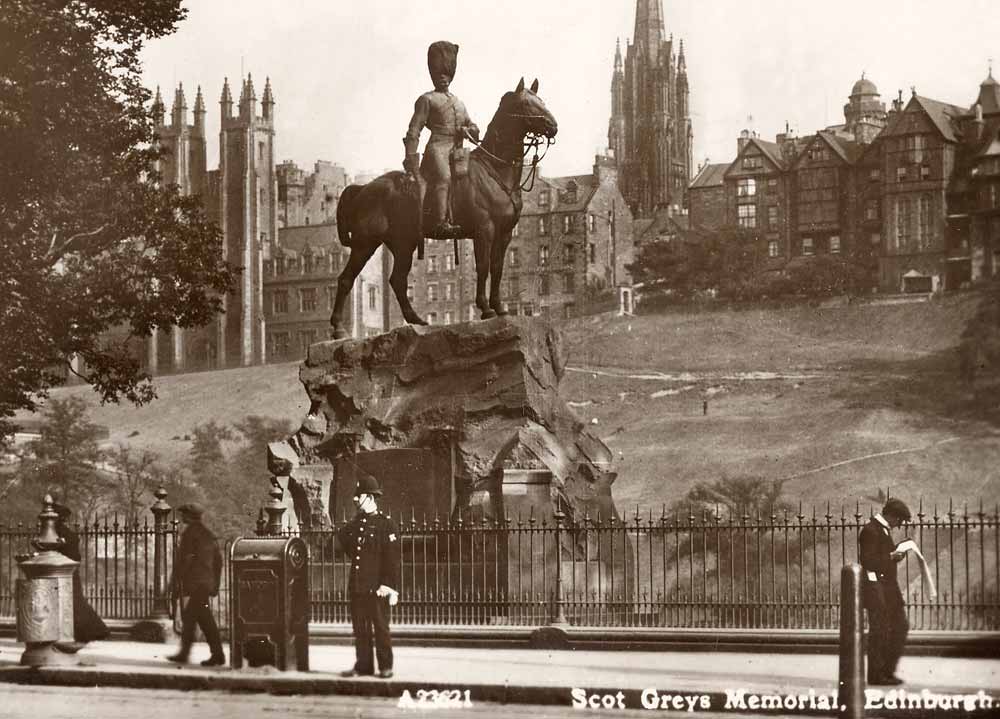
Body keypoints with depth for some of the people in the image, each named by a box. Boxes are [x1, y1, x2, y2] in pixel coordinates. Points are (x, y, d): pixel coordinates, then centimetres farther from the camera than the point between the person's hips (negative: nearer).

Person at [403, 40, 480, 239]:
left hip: (457, 151, 8)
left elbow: (473, 127, 26)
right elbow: (413, 132, 0)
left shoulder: (458, 102, 27)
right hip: (437, 147, -8)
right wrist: (411, 159, -10)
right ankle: (440, 223, -44)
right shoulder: (427, 100, 7)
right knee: (443, 177, -30)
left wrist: (467, 130, 1)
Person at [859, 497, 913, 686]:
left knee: (901, 626, 9)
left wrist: (896, 554, 7)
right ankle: (875, 675, 0)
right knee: (879, 631, -6)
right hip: (876, 587, -10)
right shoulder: (871, 531, -14)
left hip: (889, 585, 10)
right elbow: (867, 561, -19)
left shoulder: (885, 530, 17)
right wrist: (891, 557, -18)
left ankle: (887, 671, 16)